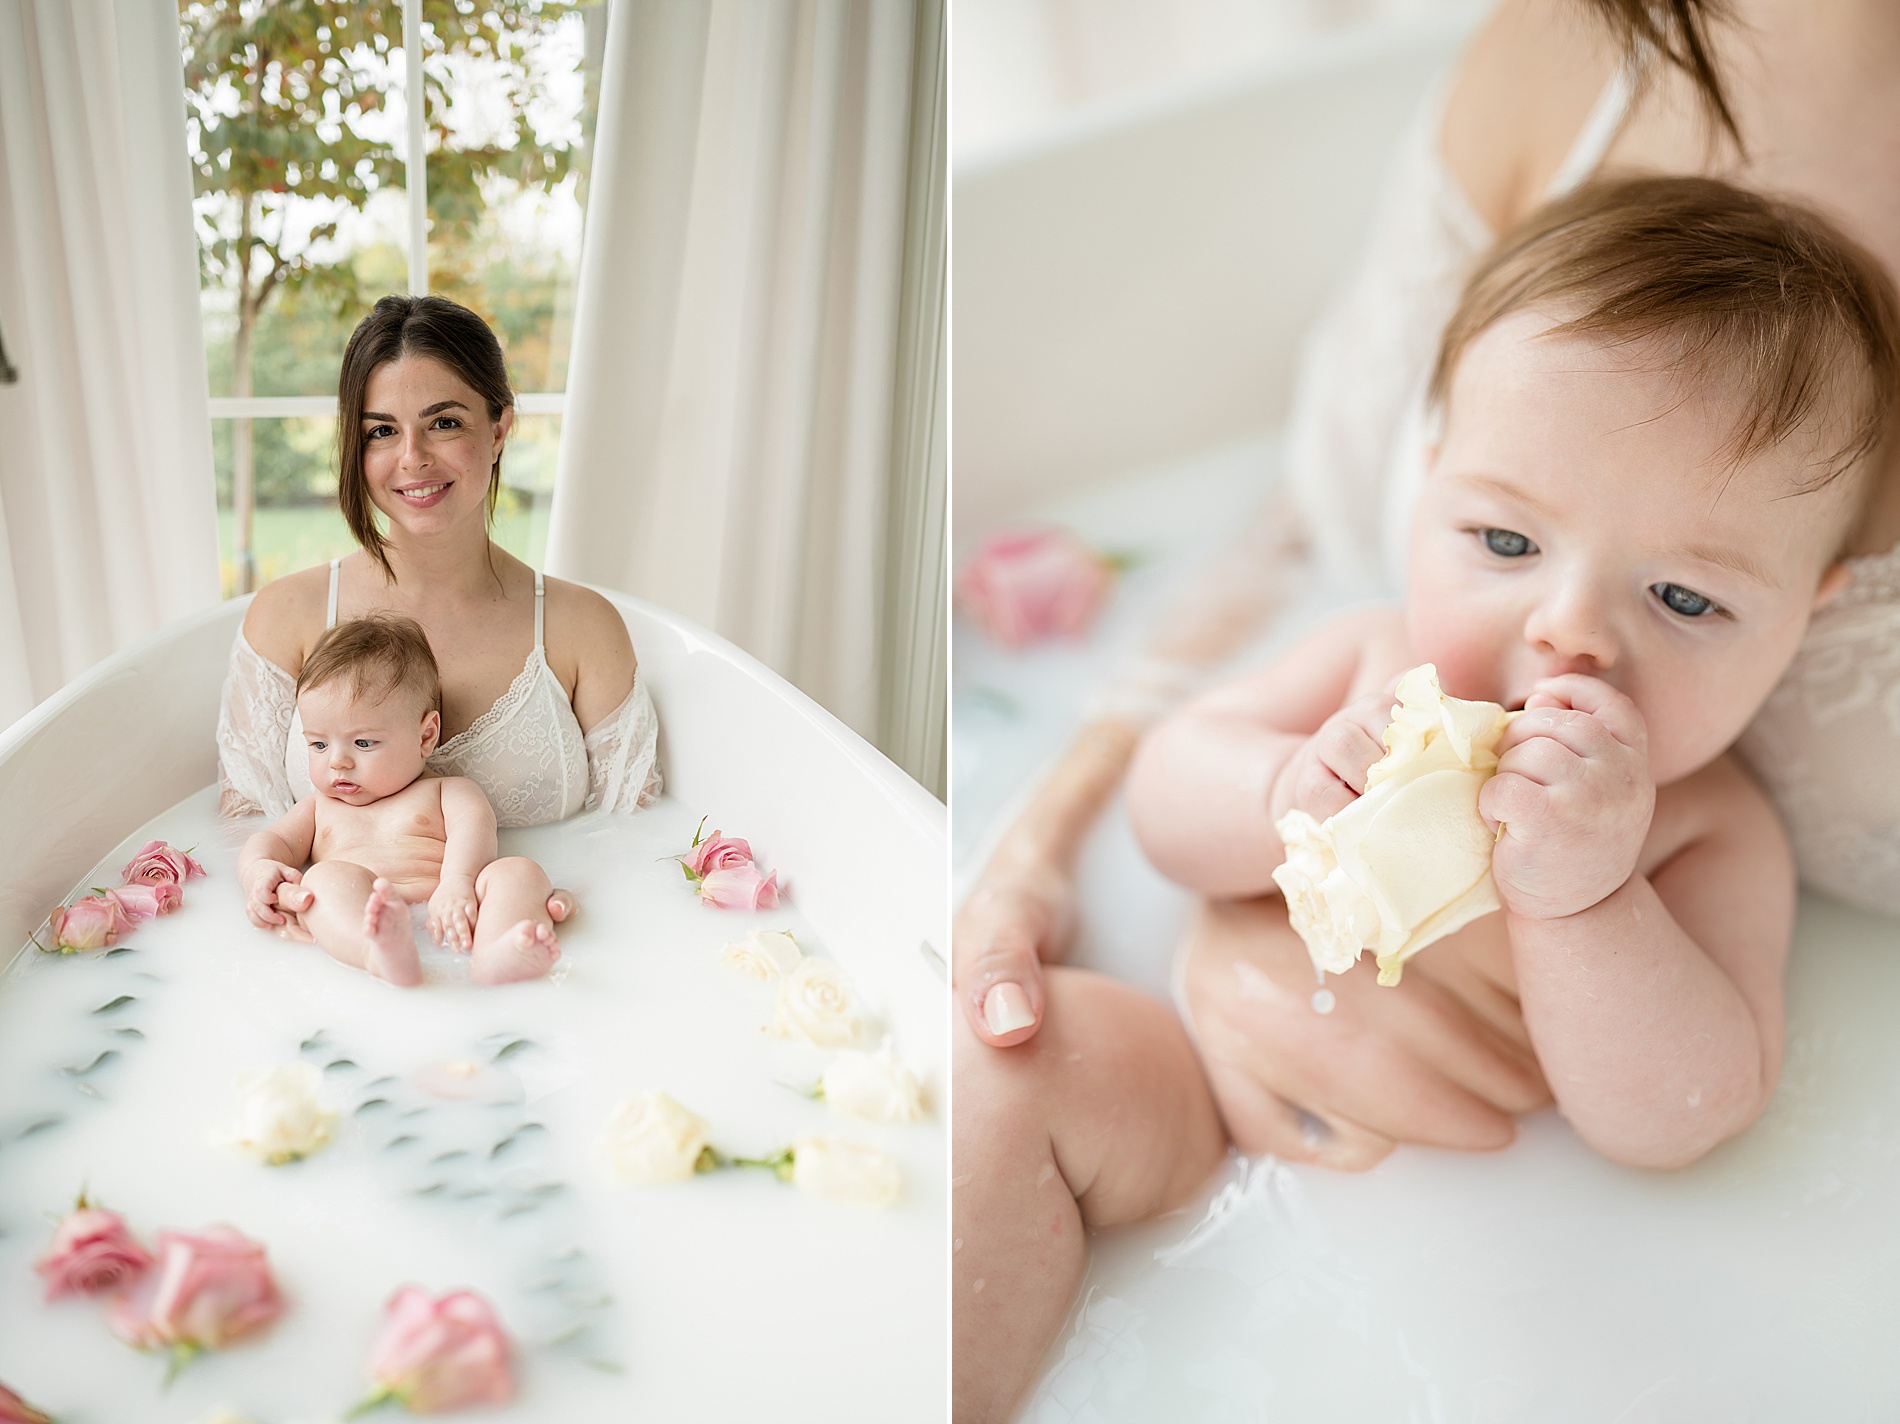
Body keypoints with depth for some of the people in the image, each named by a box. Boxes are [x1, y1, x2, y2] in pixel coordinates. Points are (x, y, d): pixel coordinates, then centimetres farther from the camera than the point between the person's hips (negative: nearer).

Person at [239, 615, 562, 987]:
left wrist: (457, 882, -22)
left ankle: (496, 954, -59)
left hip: (441, 915, 0)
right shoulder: (319, 807, 37)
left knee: (520, 871, -24)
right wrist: (259, 869, -3)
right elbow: (273, 839, 26)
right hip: (353, 921, 1)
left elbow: (473, 824, 2)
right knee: (326, 877, -29)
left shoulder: (446, 791, 22)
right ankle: (382, 954, -63)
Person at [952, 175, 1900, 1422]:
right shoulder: (1377, 662, -2)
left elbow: (1673, 1124, -17)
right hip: (1195, 1093, 2)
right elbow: (1164, 785, 0)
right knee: (1012, 1057, -20)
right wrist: (1288, 802, -23)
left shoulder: (1713, 836, -8)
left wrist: (1580, 895, -32)